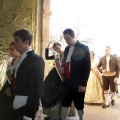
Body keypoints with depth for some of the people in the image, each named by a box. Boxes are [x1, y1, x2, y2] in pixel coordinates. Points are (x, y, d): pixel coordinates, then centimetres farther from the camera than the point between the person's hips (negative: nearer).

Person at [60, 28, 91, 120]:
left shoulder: (84, 48, -7)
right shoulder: (67, 49, 11)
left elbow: (87, 67, -10)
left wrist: (83, 83, -14)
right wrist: (62, 67, -1)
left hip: (78, 83, -5)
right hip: (67, 81, 5)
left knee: (79, 104, 8)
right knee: (65, 103, 8)